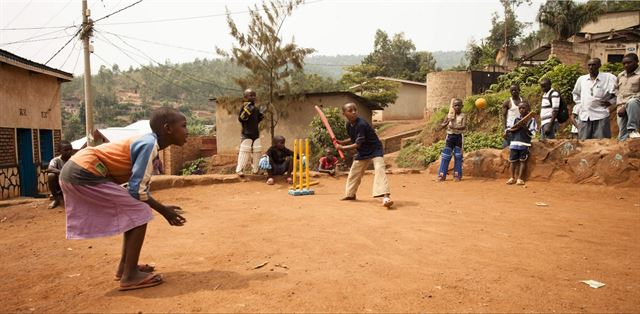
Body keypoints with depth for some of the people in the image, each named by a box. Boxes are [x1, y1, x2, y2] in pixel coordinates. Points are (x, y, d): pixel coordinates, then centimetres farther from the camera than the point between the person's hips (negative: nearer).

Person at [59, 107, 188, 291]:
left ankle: (125, 266, 25)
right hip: (83, 174, -10)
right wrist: (163, 210, -6)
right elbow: (137, 190, -18)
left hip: (78, 171, 10)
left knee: (132, 210, 18)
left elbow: (137, 186, 15)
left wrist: (162, 208, 10)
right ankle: (130, 275, -3)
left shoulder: (148, 142, 13)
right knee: (140, 213, -7)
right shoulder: (149, 145, -16)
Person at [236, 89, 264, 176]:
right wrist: (247, 111, -27)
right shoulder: (245, 107, -8)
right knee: (244, 151, -8)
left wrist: (261, 117, 6)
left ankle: (255, 169, 20)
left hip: (256, 134, 7)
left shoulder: (256, 109, 12)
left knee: (257, 151, 9)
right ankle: (239, 169, 0)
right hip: (246, 134, -7)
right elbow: (240, 119, -17)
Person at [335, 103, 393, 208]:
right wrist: (341, 142, -2)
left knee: (379, 170, -29)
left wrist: (342, 147, -19)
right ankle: (350, 194, 39)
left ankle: (385, 196, -36)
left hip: (375, 150, -8)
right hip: (362, 152, 8)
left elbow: (358, 144, -27)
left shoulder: (361, 124, -28)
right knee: (353, 173, 18)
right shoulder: (349, 125, -3)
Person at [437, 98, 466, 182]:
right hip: (450, 136, 1)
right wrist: (447, 122, -17)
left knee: (458, 156, 2)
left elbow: (463, 126, -18)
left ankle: (457, 175, 10)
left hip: (458, 137, -1)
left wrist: (454, 127, -32)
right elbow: (442, 125, 3)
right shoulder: (449, 115, 3)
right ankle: (442, 175, 3)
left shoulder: (463, 116, -3)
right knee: (446, 156, 0)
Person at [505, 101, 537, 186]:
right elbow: (508, 130, 13)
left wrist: (525, 127, -21)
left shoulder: (531, 120, 1)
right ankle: (512, 178, 12)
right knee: (513, 160, 4)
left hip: (524, 144, -4)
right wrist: (514, 129, -7)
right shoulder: (516, 119, 13)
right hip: (514, 143, 4)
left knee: (523, 160, -1)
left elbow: (532, 134, -6)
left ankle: (520, 178, 2)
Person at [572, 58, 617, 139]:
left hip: (600, 115, -3)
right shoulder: (581, 79, 12)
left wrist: (610, 101, -4)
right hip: (584, 116, 4)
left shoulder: (609, 78, 0)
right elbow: (575, 93, 27)